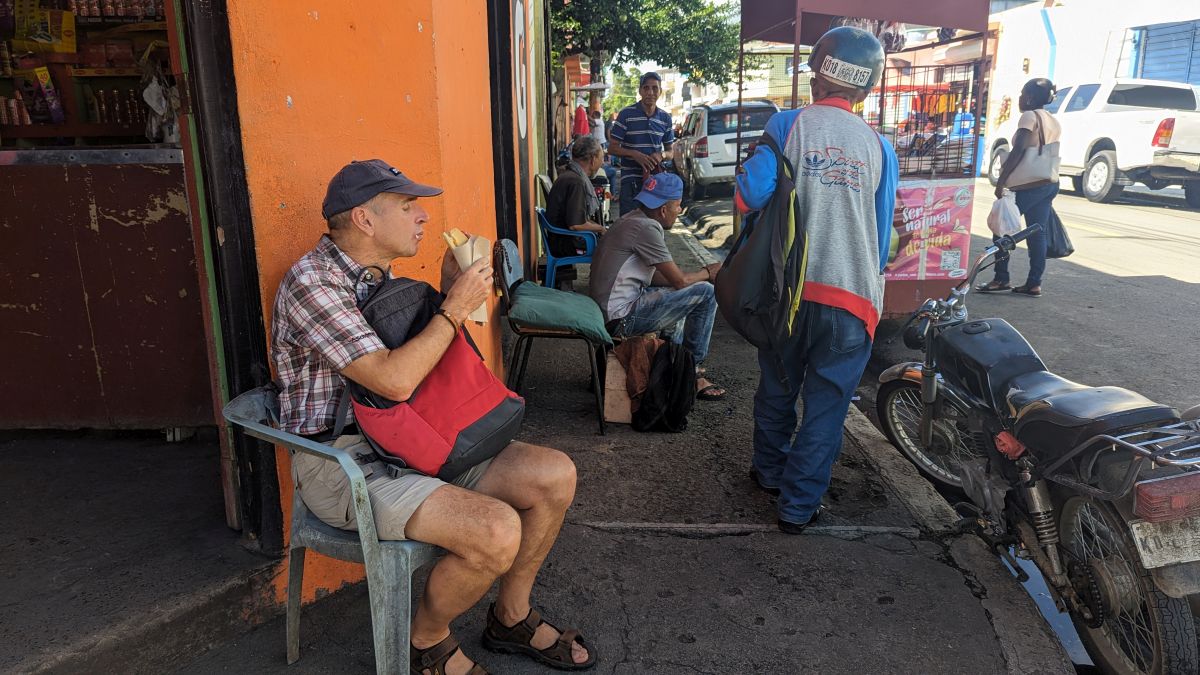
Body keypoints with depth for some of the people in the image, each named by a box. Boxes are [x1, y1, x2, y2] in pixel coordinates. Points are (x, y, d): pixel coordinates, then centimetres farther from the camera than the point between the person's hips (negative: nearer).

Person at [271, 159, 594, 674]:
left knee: (555, 475, -5)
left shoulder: (379, 276, 13)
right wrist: (456, 308, -15)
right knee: (496, 530, -28)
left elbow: (424, 358, 20)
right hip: (341, 462, -9)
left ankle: (511, 616, 16)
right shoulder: (310, 282, -16)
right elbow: (394, 380, -26)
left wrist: (450, 291, 5)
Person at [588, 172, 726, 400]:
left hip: (610, 307, 11)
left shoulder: (634, 219, 13)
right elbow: (679, 280, -15)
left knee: (682, 296, 30)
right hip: (622, 317, -11)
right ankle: (692, 369, 4)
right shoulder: (646, 228, -18)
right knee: (706, 292, -10)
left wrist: (701, 275, 11)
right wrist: (708, 272, 5)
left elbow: (651, 276, 18)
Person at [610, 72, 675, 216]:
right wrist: (635, 154, -20)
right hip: (631, 179, -4)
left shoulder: (665, 118, 10)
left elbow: (670, 150, 17)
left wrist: (661, 155, -7)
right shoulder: (626, 115, -4)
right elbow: (612, 148, -3)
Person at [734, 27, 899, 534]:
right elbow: (882, 232, 9)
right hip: (853, 296, 0)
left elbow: (750, 196, -15)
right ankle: (798, 506, 14)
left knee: (777, 387, 21)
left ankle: (770, 470, 39)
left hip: (790, 287, 0)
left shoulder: (789, 125, -4)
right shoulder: (879, 147, 4)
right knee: (826, 403, 8)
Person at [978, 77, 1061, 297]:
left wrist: (1001, 181, -20)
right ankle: (1034, 284, 9)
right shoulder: (1053, 122, 16)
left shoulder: (1029, 116, -10)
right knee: (1037, 234, 8)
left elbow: (1018, 150, -20)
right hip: (1051, 184, 8)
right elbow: (1049, 154, 14)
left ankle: (1001, 280, 2)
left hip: (1029, 186, -8)